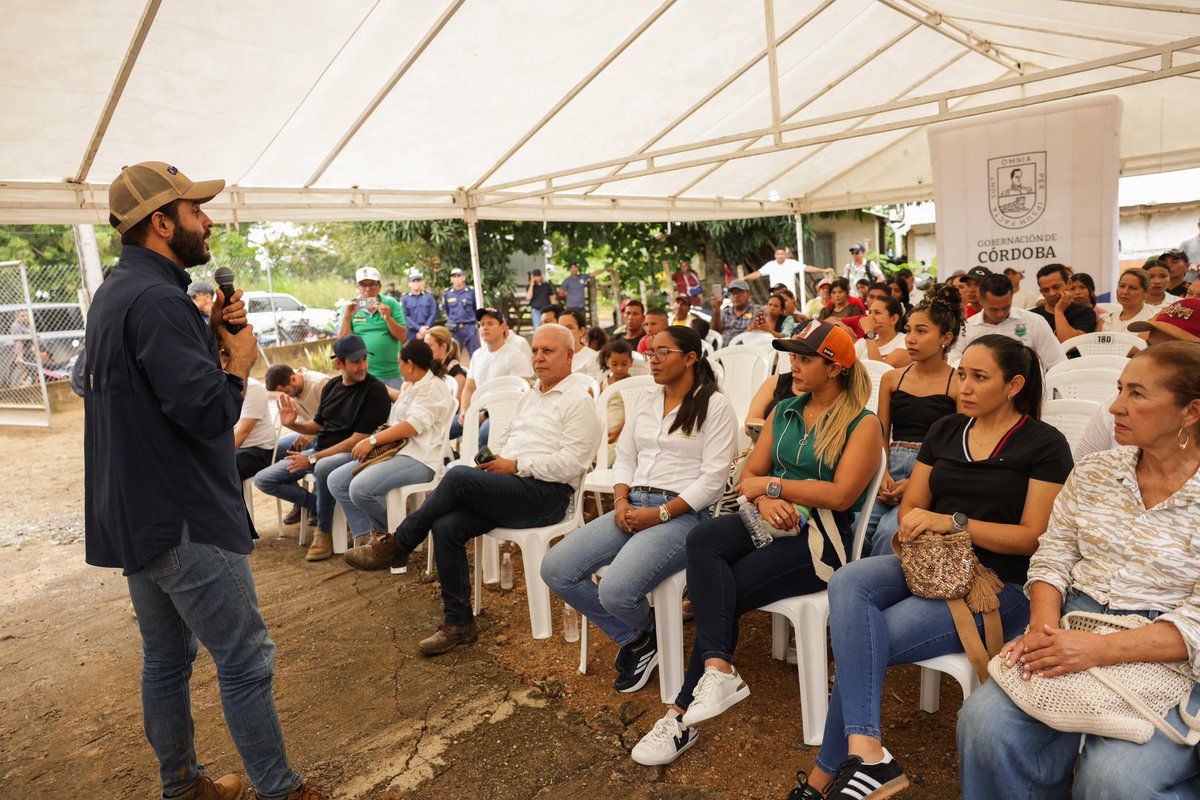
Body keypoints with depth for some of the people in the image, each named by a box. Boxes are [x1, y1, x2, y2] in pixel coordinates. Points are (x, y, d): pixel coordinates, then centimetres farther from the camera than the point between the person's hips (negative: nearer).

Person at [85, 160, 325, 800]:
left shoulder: (115, 292, 12)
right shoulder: (157, 299, -21)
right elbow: (210, 412, -26)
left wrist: (213, 335, 0)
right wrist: (241, 356, -9)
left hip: (135, 516, 11)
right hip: (184, 520, -11)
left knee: (166, 659, 20)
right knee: (246, 662, 1)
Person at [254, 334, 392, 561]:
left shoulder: (375, 390, -13)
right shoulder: (331, 387, 9)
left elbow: (358, 439, -18)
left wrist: (313, 459, -19)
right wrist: (293, 424, -2)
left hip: (352, 454, -8)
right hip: (320, 449, 8)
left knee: (323, 467, -41)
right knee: (263, 480, 3)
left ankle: (324, 531, -18)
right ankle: (320, 508, 8)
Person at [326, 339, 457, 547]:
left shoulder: (433, 387, -8)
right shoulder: (412, 386, 24)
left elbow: (414, 425, -21)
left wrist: (372, 440, -20)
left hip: (419, 459, -10)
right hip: (394, 452, 11)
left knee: (360, 488, -29)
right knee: (336, 481, -3)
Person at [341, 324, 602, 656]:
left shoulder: (579, 402, -3)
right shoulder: (528, 397, 24)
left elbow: (570, 464, -14)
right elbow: (503, 442, 26)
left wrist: (516, 465, -13)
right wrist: (491, 462, 3)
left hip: (546, 493, -8)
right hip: (509, 490, 8)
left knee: (458, 476, -26)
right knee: (445, 526, -16)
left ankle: (396, 546, -5)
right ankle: (458, 623, -4)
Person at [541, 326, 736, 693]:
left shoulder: (715, 405, -3)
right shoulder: (646, 403, 17)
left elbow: (713, 478, -10)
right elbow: (624, 458, 16)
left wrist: (660, 514, -15)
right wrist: (621, 502, -4)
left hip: (683, 513, -7)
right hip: (634, 507, 7)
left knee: (616, 591, -29)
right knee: (555, 569, -9)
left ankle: (647, 633, 13)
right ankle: (634, 639, 9)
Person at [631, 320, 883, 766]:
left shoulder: (862, 425, -2)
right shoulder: (783, 413, 17)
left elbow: (841, 495, -15)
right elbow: (750, 474, 12)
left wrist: (770, 485, -10)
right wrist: (765, 501, -11)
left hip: (820, 536, -5)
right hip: (771, 524, 5)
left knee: (726, 591, -24)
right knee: (702, 539, -27)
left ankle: (684, 713, -13)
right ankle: (718, 669, -32)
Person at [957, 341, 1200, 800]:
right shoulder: (1093, 473, 9)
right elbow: (1052, 557, 8)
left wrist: (1099, 650, -24)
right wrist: (1043, 628, -11)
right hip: (1073, 630, 3)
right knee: (984, 721, -20)